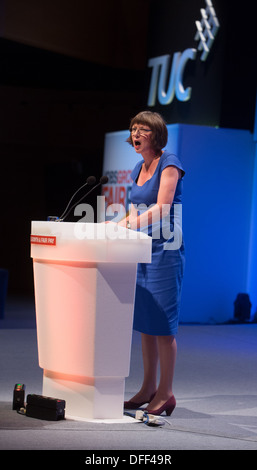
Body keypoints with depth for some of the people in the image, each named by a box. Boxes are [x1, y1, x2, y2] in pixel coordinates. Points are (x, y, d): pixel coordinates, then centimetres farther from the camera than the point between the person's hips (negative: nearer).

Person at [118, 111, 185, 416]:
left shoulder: (169, 164, -8)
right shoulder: (139, 169, 16)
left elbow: (162, 208, -19)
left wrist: (134, 223, -31)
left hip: (165, 248, -8)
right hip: (142, 247, 8)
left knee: (162, 322, -7)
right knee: (144, 321, 9)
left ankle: (165, 392, -1)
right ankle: (148, 388, 16)